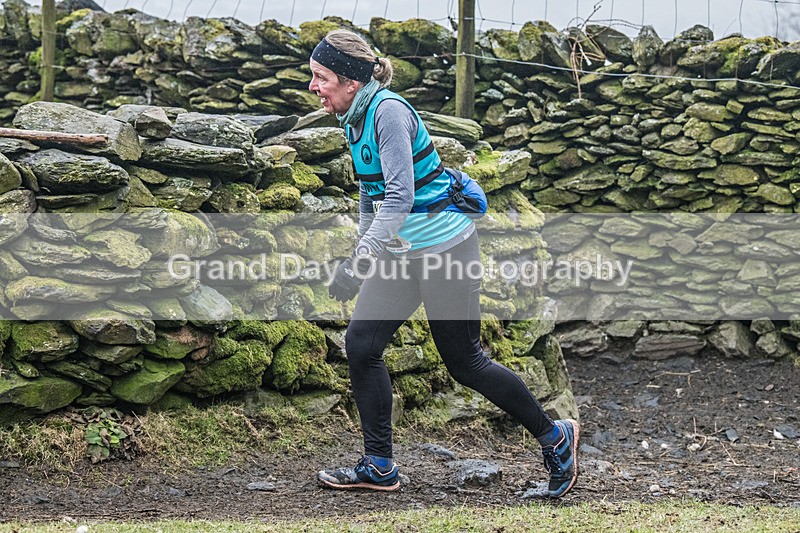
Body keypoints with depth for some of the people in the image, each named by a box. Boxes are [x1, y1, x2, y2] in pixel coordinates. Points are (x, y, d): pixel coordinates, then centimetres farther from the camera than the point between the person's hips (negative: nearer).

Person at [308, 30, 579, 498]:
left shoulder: (388, 111, -22)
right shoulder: (354, 118, 6)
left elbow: (400, 197, -28)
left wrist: (358, 264, -30)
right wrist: (363, 255, 25)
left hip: (443, 245, -9)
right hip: (400, 250, 9)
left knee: (464, 362, 0)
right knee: (361, 344, 1)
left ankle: (555, 437, 18)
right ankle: (379, 467, 10)